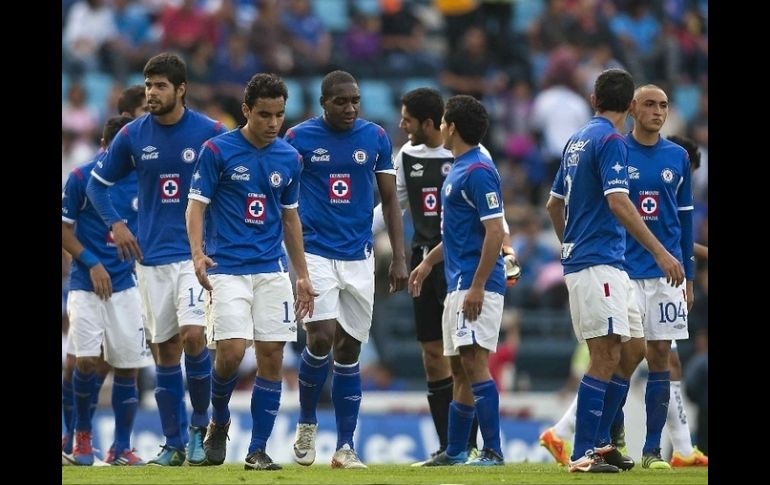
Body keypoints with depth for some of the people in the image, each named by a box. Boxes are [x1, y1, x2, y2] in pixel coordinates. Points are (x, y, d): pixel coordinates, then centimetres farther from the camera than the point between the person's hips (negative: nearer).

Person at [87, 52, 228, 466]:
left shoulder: (210, 133, -5)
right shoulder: (132, 136, 2)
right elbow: (98, 183, 14)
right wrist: (115, 224, 1)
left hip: (197, 253, -3)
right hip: (151, 257, 3)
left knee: (193, 336, -18)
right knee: (165, 350, 5)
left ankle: (200, 425, 4)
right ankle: (174, 445, 12)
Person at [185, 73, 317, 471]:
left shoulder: (289, 158, 9)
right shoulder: (217, 150, -4)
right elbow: (196, 206, -5)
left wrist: (303, 275, 16)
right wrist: (197, 253, -22)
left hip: (272, 270, 4)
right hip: (227, 270, -4)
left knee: (272, 357, -1)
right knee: (231, 352, -16)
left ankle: (257, 450, 7)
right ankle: (218, 422, 13)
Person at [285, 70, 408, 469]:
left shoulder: (375, 138, 5)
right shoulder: (299, 138, -3)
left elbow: (389, 199, 10)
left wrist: (399, 257, 4)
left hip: (359, 257, 3)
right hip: (315, 253, -3)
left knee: (349, 350, 5)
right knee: (321, 339, -15)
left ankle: (345, 447, 9)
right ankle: (306, 422, 9)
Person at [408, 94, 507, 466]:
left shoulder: (478, 171, -15)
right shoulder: (458, 169, 16)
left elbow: (495, 231, -20)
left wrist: (477, 286, -23)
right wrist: (429, 262, 27)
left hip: (476, 284, -10)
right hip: (457, 283, 10)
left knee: (474, 363, -15)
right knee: (459, 369, 13)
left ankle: (493, 452, -16)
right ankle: (454, 452, 19)